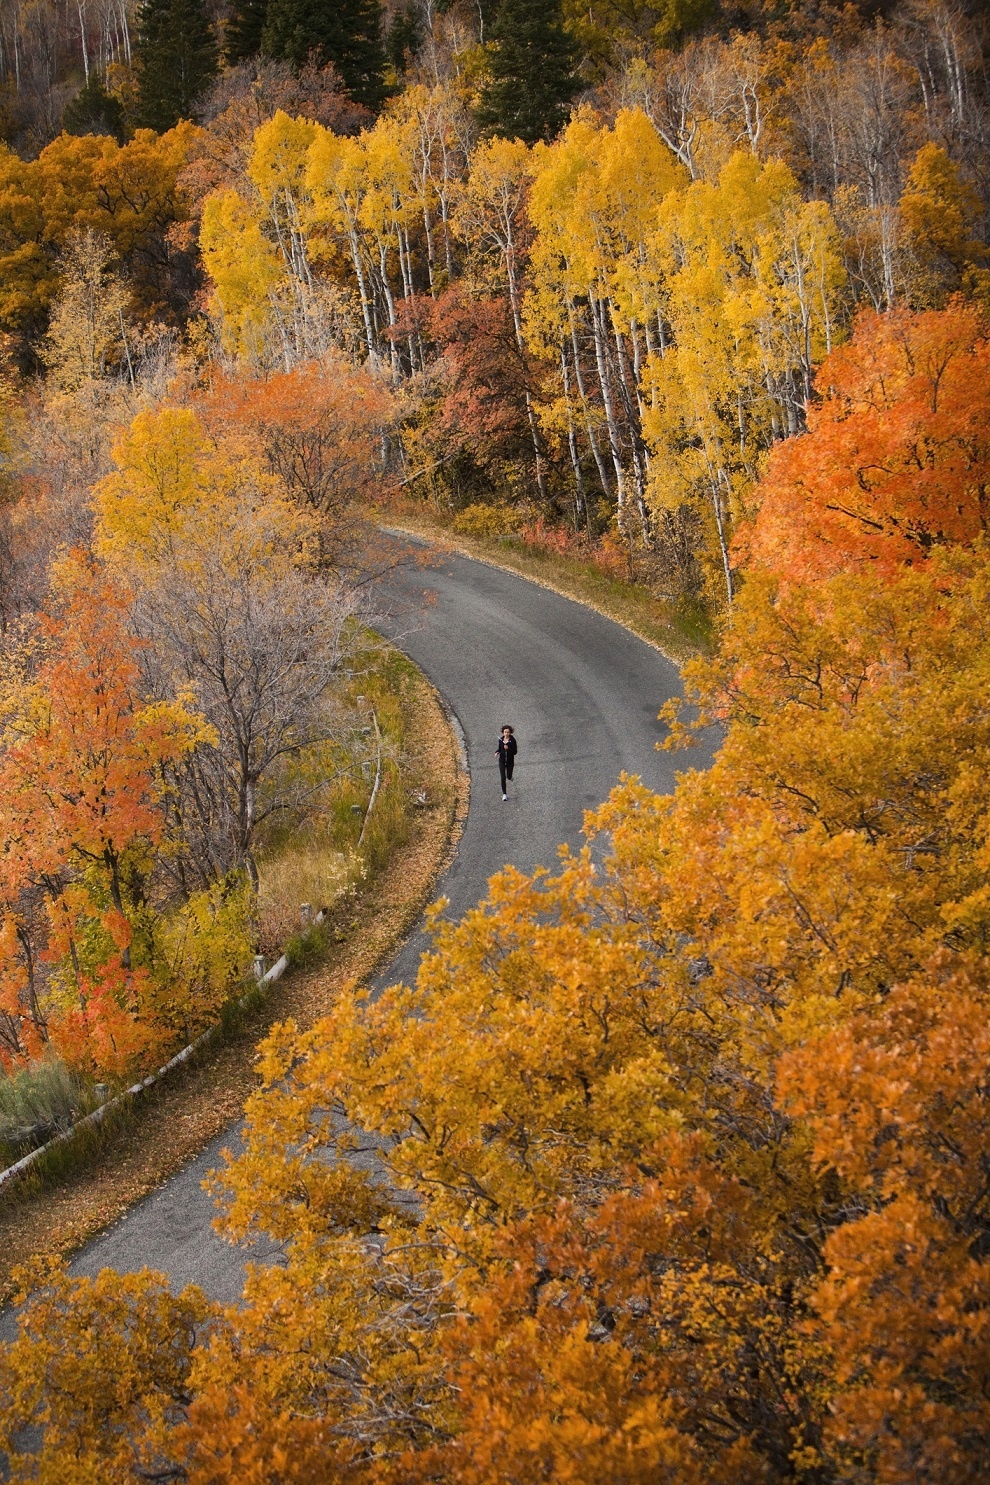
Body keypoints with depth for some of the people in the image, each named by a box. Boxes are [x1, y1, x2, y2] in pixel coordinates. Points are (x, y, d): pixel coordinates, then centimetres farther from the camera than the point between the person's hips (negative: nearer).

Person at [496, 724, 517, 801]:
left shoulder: (512, 740, -14)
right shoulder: (501, 739, -4)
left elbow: (515, 752, -13)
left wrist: (508, 748, -29)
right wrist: (497, 752, -9)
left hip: (510, 761, -1)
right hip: (502, 761, 1)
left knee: (509, 777, 14)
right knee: (503, 778, -7)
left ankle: (510, 775, 53)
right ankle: (504, 794, 1)